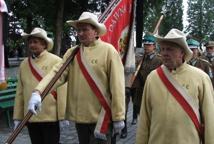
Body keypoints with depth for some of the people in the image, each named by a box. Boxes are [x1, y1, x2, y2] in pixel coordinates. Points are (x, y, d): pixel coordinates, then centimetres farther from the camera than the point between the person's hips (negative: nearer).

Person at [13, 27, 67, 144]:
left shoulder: (56, 61, -8)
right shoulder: (24, 64, 6)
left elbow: (62, 90, -9)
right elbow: (20, 92, 8)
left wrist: (63, 115, -10)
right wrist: (18, 117, 9)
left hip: (51, 116, -4)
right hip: (30, 117, 5)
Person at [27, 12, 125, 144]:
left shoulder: (108, 50, -9)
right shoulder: (72, 52, 6)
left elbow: (117, 86, -12)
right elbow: (57, 73, -6)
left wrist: (118, 117, -13)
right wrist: (37, 92, -23)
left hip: (102, 116, -5)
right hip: (80, 116, 5)